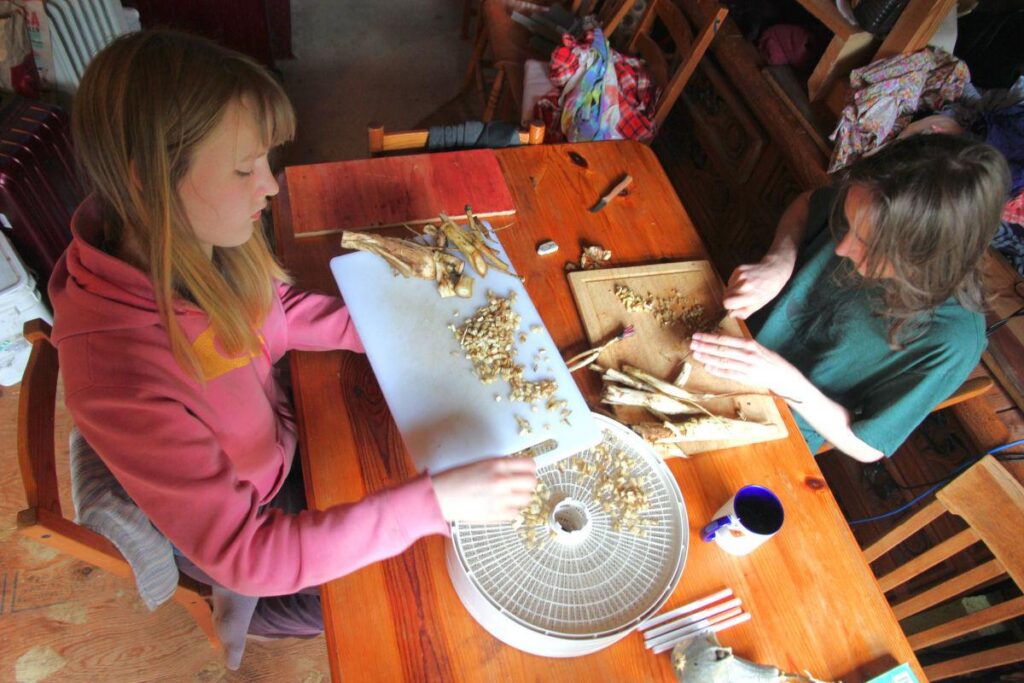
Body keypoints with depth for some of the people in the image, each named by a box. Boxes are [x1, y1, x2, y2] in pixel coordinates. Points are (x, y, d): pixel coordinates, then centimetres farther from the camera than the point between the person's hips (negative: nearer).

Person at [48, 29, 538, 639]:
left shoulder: (203, 244, -23)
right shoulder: (116, 372, -42)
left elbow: (279, 313, -2)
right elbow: (242, 554, -37)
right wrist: (434, 503, -41)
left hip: (279, 438, 5)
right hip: (214, 533, -5)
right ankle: (260, 618, 41)